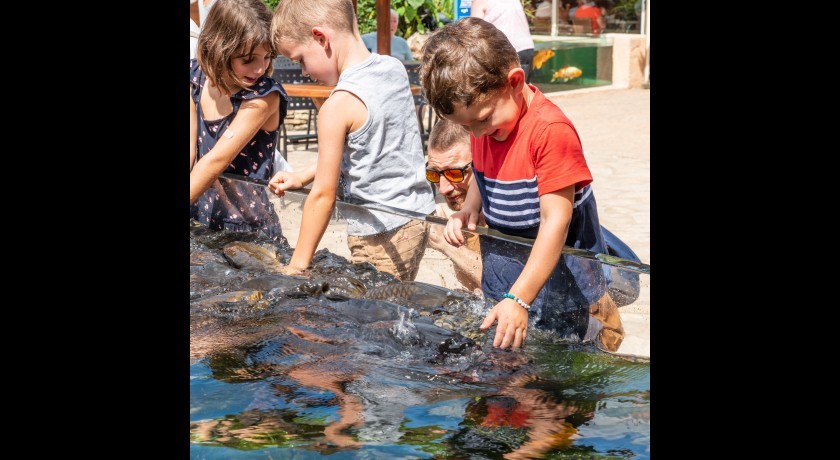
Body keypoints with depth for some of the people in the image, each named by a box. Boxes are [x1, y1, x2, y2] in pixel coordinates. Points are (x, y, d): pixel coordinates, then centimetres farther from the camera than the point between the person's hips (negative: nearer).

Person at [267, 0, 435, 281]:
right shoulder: (394, 68, 3)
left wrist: (297, 266, -7)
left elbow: (323, 194, -15)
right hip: (416, 218, 8)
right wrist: (302, 177, 17)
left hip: (380, 237, -8)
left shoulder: (337, 107, -19)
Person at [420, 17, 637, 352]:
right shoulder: (482, 127, 1)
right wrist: (468, 210, -2)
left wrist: (518, 299, -34)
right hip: (499, 291, 7)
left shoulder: (552, 131, -25)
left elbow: (555, 221, -28)